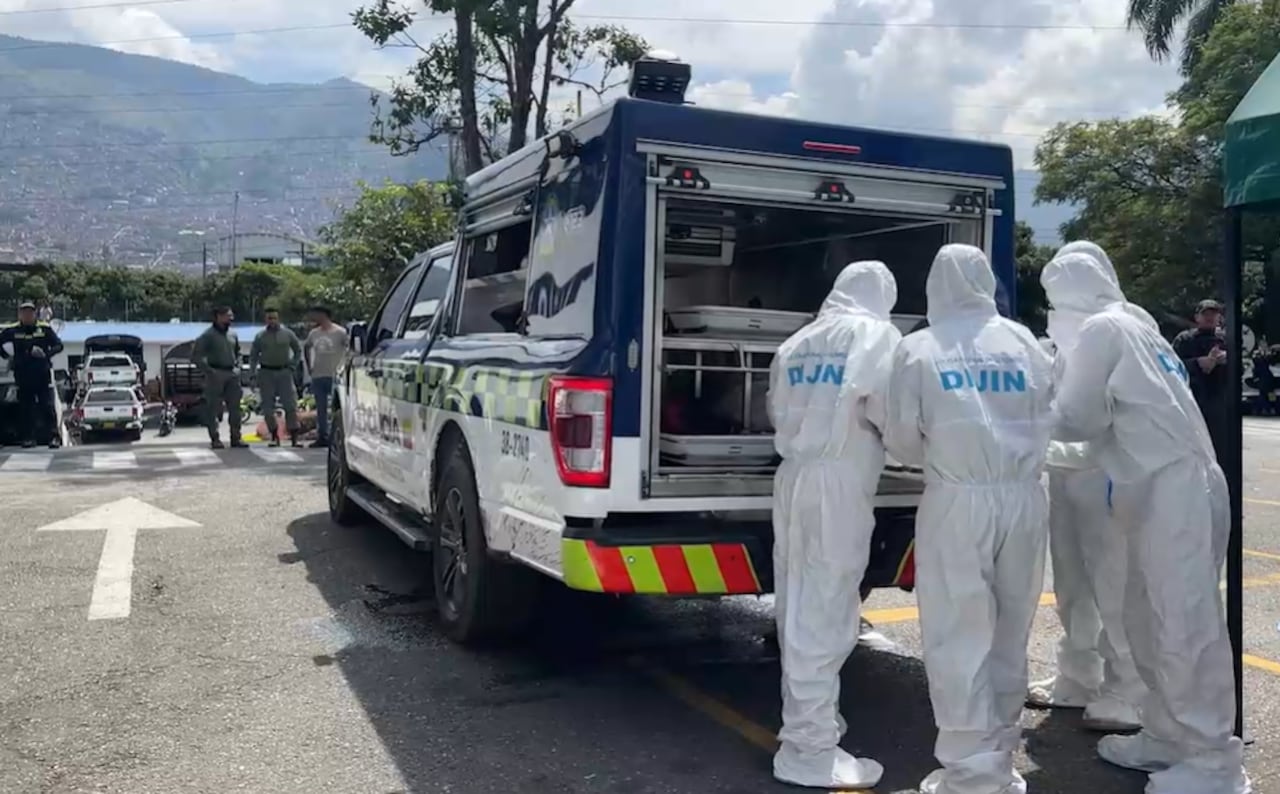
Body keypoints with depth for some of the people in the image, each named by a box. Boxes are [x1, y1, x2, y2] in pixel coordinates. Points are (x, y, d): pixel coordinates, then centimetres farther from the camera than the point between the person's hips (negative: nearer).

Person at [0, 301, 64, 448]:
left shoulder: (45, 329, 1)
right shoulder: (13, 331, 5)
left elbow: (59, 345, 1)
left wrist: (46, 354, -15)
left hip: (43, 375, -2)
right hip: (22, 375, 2)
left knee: (48, 407, -7)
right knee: (26, 408, 6)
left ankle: (54, 436, -8)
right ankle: (29, 438, 12)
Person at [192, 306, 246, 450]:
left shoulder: (233, 335, 13)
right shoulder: (208, 335, -5)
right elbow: (195, 356, -7)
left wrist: (237, 366, 12)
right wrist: (208, 371, -13)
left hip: (232, 374, 6)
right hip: (216, 375, -6)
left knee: (235, 407, 5)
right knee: (213, 408, -1)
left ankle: (235, 438, 10)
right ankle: (215, 439, 4)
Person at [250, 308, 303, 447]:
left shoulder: (287, 334, 4)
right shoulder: (260, 336, 5)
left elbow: (298, 350, 14)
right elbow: (253, 356, 9)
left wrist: (292, 366, 4)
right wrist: (252, 374, 0)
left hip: (284, 372, -1)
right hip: (266, 373, 1)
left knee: (290, 405, -5)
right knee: (268, 407, 2)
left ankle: (294, 437, -2)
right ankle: (274, 436, 12)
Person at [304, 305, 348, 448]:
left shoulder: (340, 332, -6)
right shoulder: (314, 333, 11)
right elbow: (306, 348, 27)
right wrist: (309, 365, 18)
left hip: (334, 376, -5)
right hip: (317, 376, 6)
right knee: (321, 409, 9)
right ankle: (322, 437, 15)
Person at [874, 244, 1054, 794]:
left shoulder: (917, 348, -1)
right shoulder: (1026, 344, 7)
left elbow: (901, 440, 1)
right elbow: (1046, 423, 7)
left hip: (958, 499, -3)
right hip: (1024, 497, 4)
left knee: (960, 636, 3)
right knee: (1009, 634, 14)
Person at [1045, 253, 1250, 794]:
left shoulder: (1102, 329, -6)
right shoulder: (1137, 326, 22)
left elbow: (1075, 417, -7)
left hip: (1173, 491, -10)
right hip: (1170, 488, 10)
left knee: (1186, 627, -5)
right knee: (1150, 621, 15)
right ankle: (1167, 736, 24)